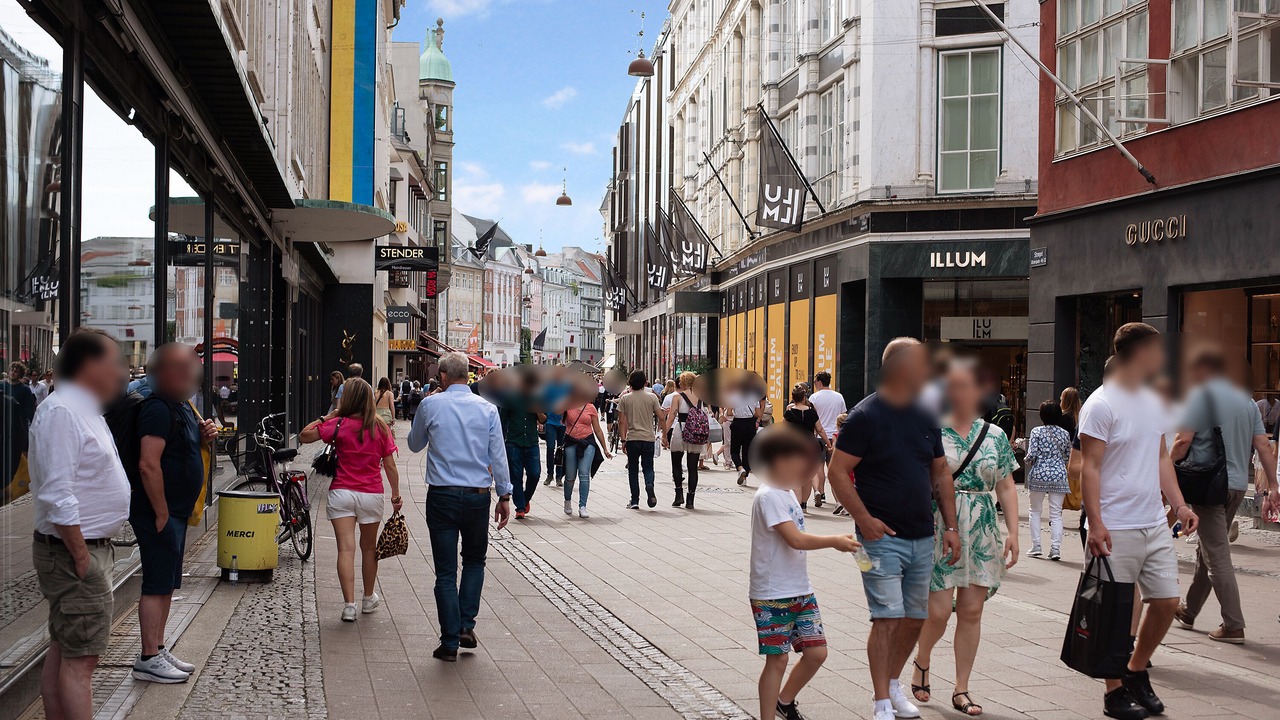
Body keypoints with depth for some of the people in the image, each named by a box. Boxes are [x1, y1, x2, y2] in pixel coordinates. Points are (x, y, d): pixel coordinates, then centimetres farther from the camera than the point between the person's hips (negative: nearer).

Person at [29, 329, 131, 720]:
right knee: (80, 657, -8)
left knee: (64, 650, 15)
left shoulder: (85, 410, 15)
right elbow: (57, 496, -24)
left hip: (90, 546, 10)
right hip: (75, 553, -10)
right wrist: (81, 555, -21)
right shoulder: (61, 411, -18)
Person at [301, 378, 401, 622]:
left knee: (346, 549, -4)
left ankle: (349, 605, -11)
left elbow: (304, 436, -4)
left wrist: (328, 417, 4)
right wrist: (396, 495, 10)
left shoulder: (339, 424, -7)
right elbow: (390, 466, 1)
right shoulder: (381, 427, -1)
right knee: (369, 547, 17)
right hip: (372, 494, 2)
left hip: (342, 493, -2)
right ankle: (369, 599, 33)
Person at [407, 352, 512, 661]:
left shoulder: (430, 405, -4)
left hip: (442, 496, -1)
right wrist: (505, 496, 7)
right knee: (474, 560, 21)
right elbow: (498, 455, 0)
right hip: (478, 496, 1)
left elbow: (415, 444, 13)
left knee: (446, 571, 4)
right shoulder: (487, 408, -1)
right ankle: (466, 625, 9)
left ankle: (450, 643, 5)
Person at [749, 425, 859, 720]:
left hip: (800, 590, 9)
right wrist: (834, 541, -17)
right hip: (772, 595, -9)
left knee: (816, 652, 9)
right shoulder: (769, 496, -18)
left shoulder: (788, 494, 13)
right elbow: (796, 539, -24)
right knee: (777, 659, -1)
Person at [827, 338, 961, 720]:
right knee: (887, 618, -9)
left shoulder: (925, 418, 11)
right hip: (882, 537, -6)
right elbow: (837, 472, -11)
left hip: (923, 540, 6)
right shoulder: (865, 416, -9)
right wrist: (865, 519, -17)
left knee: (915, 619, 12)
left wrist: (951, 526, 10)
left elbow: (941, 474, 17)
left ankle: (893, 683, 31)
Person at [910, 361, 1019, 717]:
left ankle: (961, 690, 16)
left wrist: (1013, 532, 2)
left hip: (981, 535, 3)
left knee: (972, 611, 4)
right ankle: (922, 661, 26)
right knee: (939, 610, -6)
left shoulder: (995, 435, 7)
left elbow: (1006, 488, 10)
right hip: (938, 530, -3)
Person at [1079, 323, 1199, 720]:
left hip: (1155, 525, 8)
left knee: (1167, 601, 9)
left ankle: (1136, 672, 28)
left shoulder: (1153, 401, 13)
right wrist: (1095, 523, -20)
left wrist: (1179, 505, 11)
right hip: (1117, 530, -8)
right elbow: (1090, 468, -14)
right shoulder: (1101, 405, -12)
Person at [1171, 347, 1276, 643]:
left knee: (1218, 557, -6)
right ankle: (1189, 611, 29)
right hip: (1238, 485, 7)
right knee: (1208, 551, 18)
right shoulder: (1247, 400, 13)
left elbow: (1183, 442, -13)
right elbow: (1264, 447, 8)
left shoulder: (1202, 395, -6)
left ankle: (1233, 626, -9)